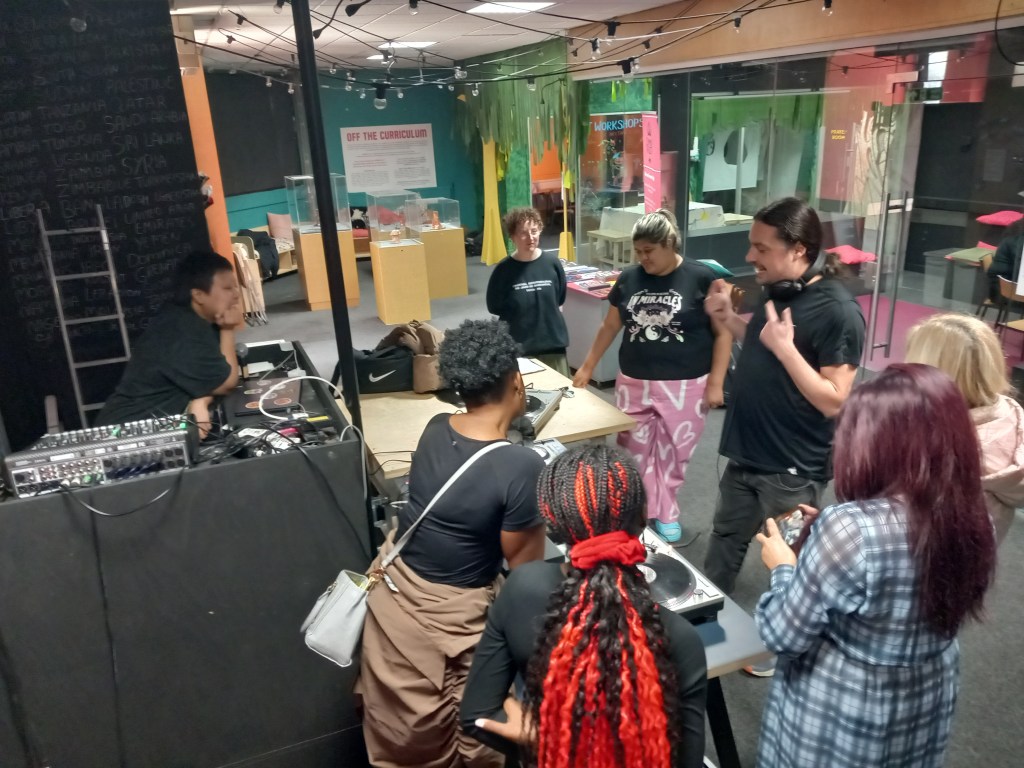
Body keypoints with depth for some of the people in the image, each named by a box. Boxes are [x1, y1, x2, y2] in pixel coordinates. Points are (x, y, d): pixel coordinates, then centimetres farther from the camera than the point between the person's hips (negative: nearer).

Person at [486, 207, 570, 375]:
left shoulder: (552, 263, -4)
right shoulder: (504, 269, -9)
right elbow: (495, 308, 1)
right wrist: (520, 323, 1)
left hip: (553, 343, 2)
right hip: (517, 347, -2)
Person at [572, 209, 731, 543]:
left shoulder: (701, 278, -9)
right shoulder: (629, 278, 2)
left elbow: (723, 333, -5)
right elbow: (610, 326, 13)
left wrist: (715, 383, -10)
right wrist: (587, 367, 15)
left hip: (684, 385, -3)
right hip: (633, 383, 3)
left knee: (673, 452, 9)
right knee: (634, 452, 9)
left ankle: (665, 513, 29)